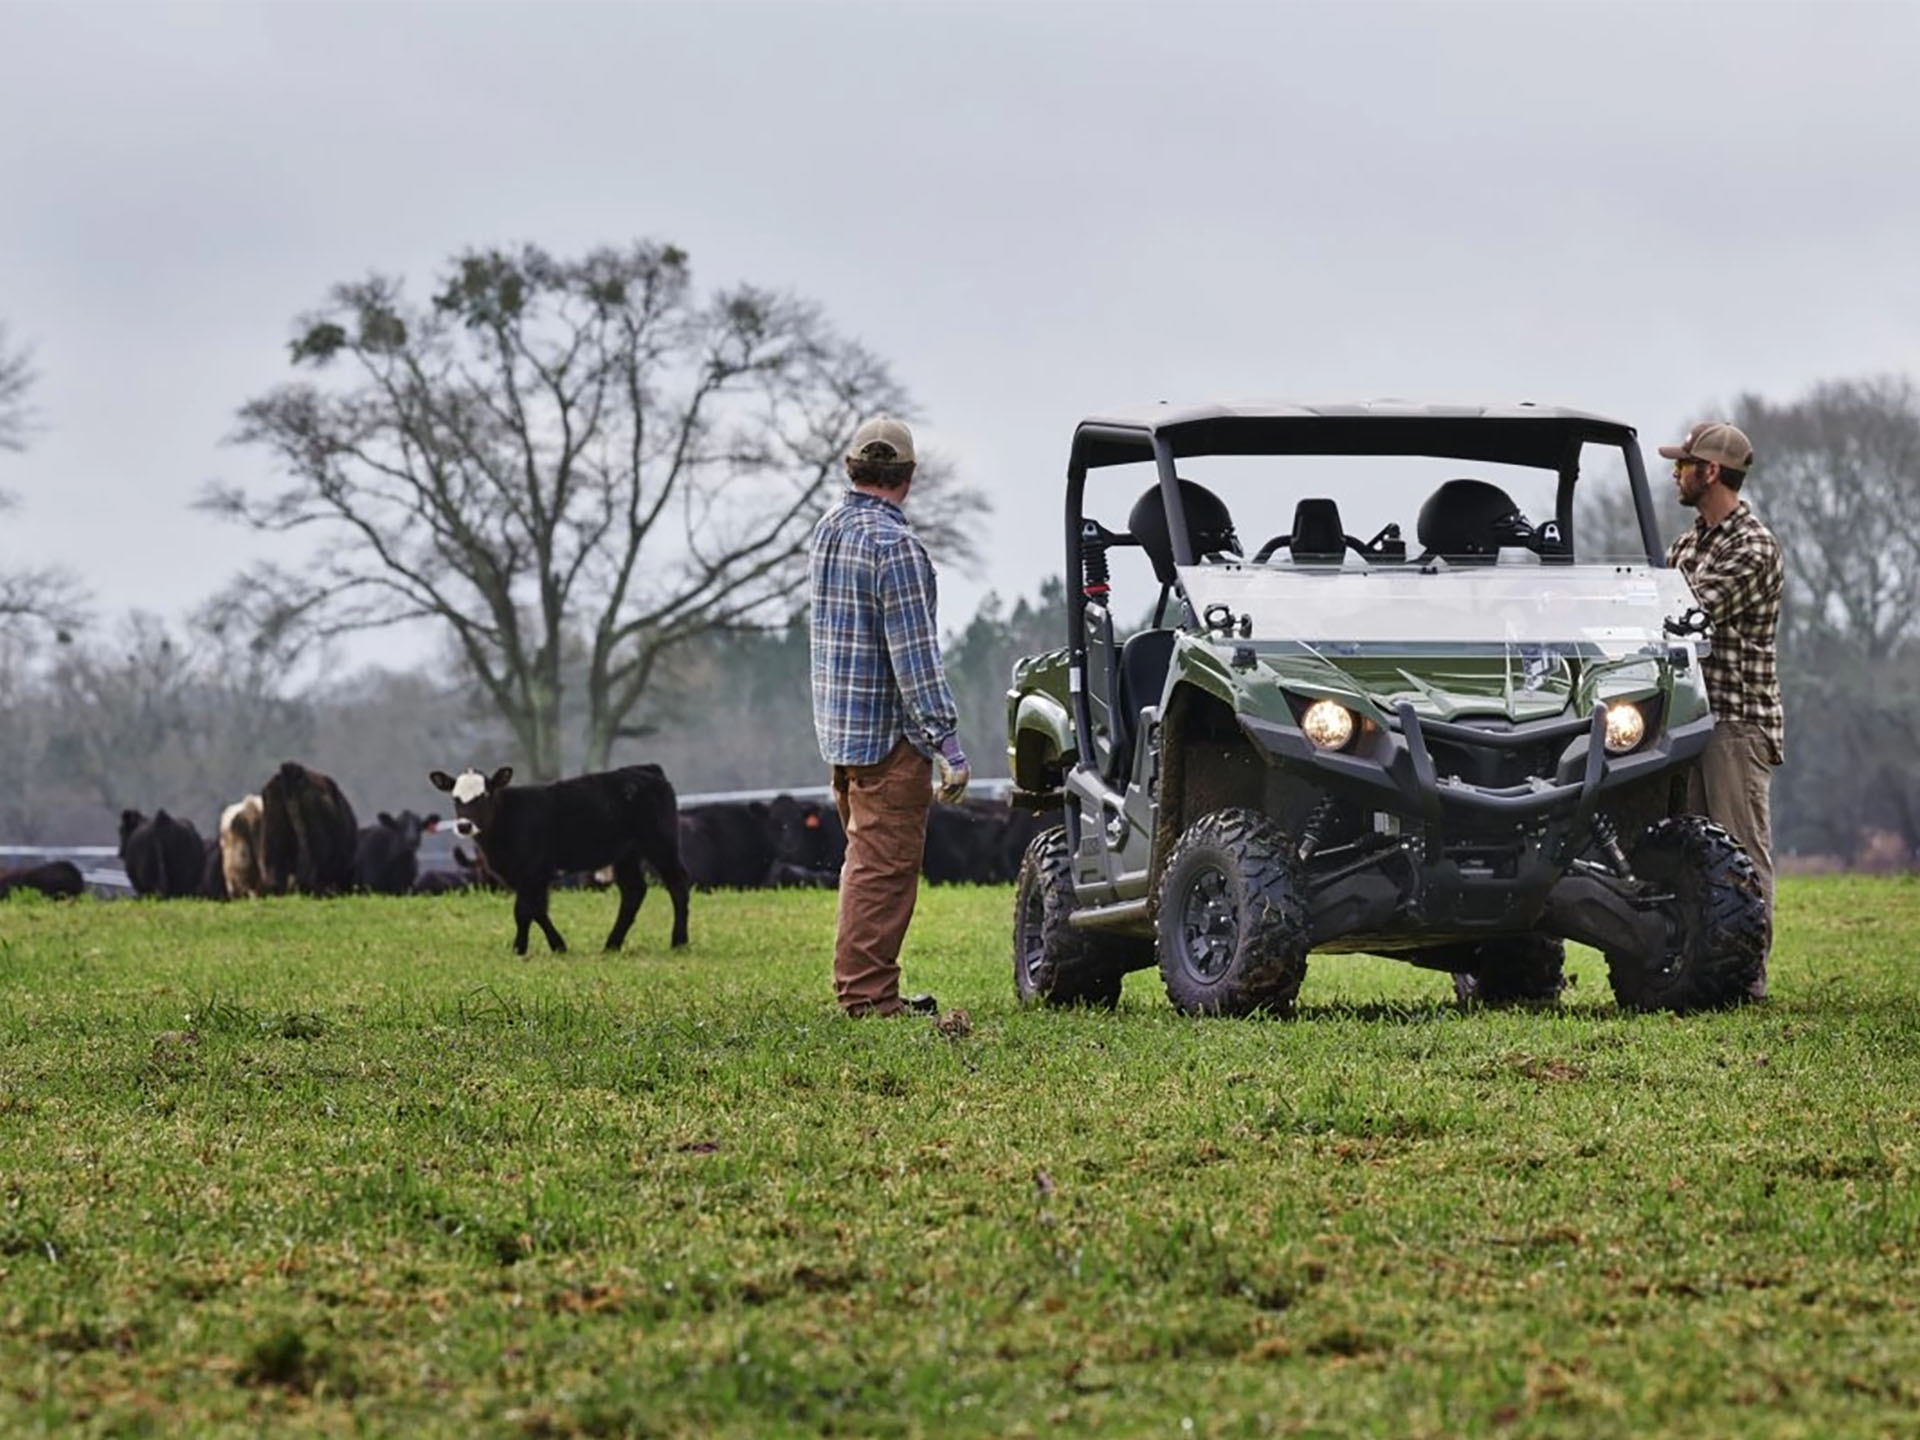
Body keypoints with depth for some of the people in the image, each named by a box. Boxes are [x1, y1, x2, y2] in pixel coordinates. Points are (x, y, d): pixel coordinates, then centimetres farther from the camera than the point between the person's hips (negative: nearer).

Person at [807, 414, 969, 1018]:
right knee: (884, 865, -6)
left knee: (866, 860, 17)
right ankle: (867, 992, -6)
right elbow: (913, 651, -19)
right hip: (888, 731, -9)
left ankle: (861, 985, 21)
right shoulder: (893, 543, -17)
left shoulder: (825, 531, 11)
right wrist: (946, 741, -18)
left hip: (838, 728, 9)